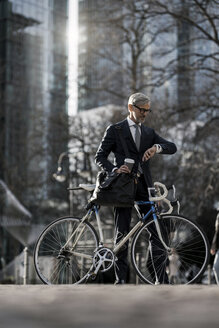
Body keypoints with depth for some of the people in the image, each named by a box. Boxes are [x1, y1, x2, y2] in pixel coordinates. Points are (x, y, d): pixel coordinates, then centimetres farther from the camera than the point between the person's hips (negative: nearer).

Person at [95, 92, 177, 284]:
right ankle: (121, 278, 3)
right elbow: (100, 157, 3)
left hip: (144, 185, 4)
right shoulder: (115, 130, 5)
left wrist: (157, 147, -16)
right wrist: (114, 169, -16)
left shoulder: (149, 132, 17)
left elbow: (172, 147, 5)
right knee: (122, 232, -2)